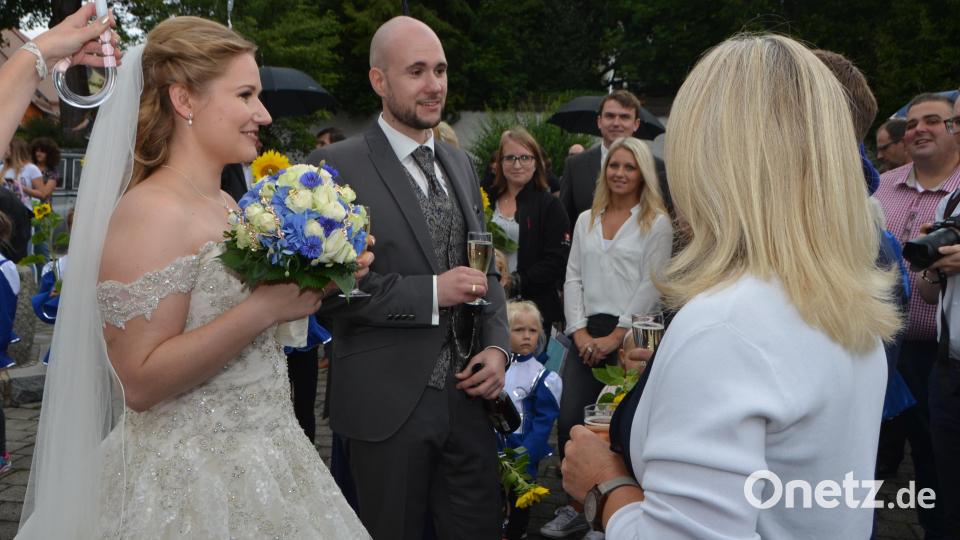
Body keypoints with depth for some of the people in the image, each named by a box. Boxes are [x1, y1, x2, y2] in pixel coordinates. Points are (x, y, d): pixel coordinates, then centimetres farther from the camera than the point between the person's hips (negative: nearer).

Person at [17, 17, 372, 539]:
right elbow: (141, 383, -23)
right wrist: (265, 307, -27)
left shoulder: (226, 205, 5)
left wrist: (314, 279, 2)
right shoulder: (150, 212, -19)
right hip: (192, 481, -8)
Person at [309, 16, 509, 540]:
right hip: (388, 404, -5)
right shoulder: (338, 165, -9)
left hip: (469, 394, 6)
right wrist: (431, 293, -19)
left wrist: (497, 345, 0)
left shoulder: (460, 164, 12)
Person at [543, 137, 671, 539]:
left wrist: (615, 336, -11)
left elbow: (651, 286, -6)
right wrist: (580, 332, -1)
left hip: (630, 336, -4)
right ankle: (575, 507, 11)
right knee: (570, 420, -2)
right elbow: (573, 278, 11)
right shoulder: (586, 220, 15)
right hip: (586, 333, 4)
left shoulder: (656, 223, 1)